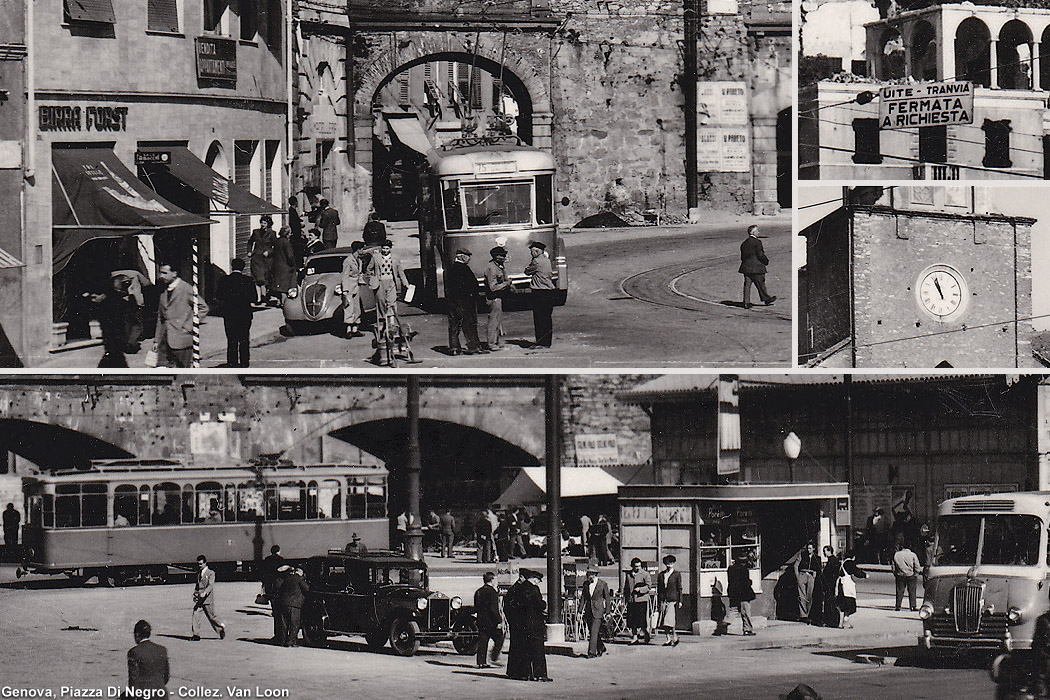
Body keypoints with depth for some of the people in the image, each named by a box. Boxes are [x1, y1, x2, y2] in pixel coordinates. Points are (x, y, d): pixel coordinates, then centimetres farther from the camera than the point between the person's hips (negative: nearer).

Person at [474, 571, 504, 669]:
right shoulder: (492, 591, -13)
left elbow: (476, 608, 17)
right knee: (499, 639, 4)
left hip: (481, 621, 7)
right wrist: (498, 621, -16)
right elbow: (494, 608, -18)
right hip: (491, 621, -7)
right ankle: (494, 659, -2)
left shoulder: (478, 592, 12)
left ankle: (481, 662, 6)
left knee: (482, 642, 8)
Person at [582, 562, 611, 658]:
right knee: (591, 631, 10)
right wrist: (583, 610, 9)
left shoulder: (603, 584, -3)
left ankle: (592, 652, -14)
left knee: (594, 632, -13)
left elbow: (607, 599, 2)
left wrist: (606, 612, -2)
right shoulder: (586, 584, 10)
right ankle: (601, 648, 30)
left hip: (598, 610, -5)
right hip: (588, 610, 5)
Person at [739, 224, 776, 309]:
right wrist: (766, 261, 0)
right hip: (756, 267, -6)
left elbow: (742, 256, 12)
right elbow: (760, 255, -15)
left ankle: (746, 302, -1)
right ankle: (766, 299, 19)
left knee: (747, 285, 4)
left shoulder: (744, 243, 10)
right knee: (761, 284, 6)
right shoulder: (757, 242, -12)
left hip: (746, 267, 6)